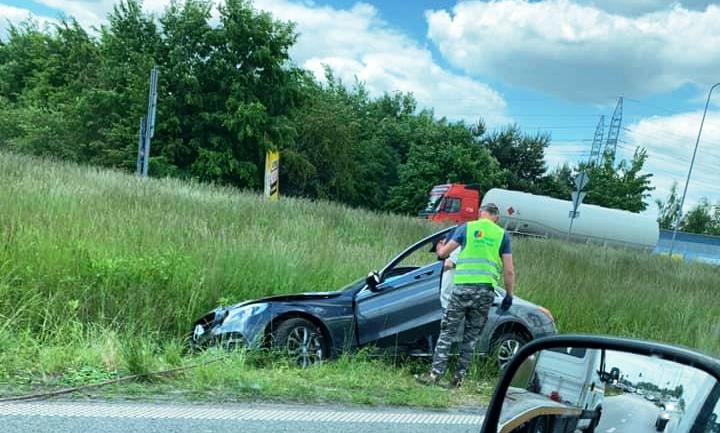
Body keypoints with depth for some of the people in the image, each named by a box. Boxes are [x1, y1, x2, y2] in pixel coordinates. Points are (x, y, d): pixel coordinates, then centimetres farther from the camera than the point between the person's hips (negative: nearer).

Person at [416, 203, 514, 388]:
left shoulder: (466, 228, 7)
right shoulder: (502, 235, 10)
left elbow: (443, 253, 10)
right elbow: (509, 271, 6)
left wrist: (440, 248, 33)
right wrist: (509, 295, 16)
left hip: (463, 287, -1)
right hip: (486, 291, 2)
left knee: (447, 332, 5)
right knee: (471, 336, 11)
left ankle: (435, 374, 0)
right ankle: (459, 377, 13)